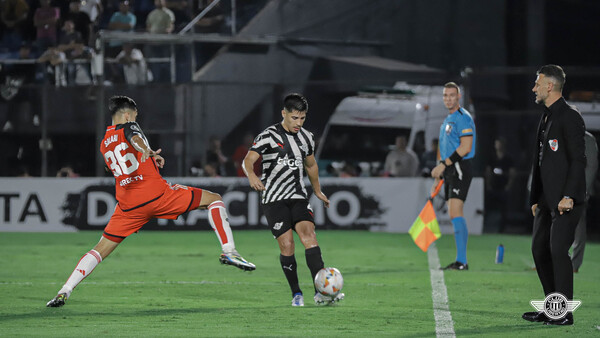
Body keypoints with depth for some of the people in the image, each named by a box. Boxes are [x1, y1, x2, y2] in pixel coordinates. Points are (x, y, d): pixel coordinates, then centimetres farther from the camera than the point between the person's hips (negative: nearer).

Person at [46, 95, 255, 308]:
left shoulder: (104, 145, 23)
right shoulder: (128, 127, 4)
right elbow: (135, 138, -23)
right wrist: (146, 150, -42)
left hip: (128, 205, 5)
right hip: (156, 195, -5)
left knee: (101, 249, 10)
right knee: (214, 199, 8)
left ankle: (64, 291, -4)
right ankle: (229, 251, -7)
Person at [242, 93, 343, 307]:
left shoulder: (307, 137, 10)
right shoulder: (269, 136, -8)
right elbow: (248, 160, -19)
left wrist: (317, 190, 36)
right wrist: (252, 176, -40)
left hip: (298, 197, 4)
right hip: (274, 199, -4)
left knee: (309, 235, -17)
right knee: (287, 245, -11)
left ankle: (321, 292, -26)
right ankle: (296, 294, 6)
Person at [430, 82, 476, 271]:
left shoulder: (463, 118, -9)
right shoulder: (447, 120, 21)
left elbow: (465, 147, -19)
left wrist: (443, 165, -18)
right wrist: (438, 177, 23)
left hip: (460, 169, -10)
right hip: (450, 171, 10)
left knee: (455, 213, -18)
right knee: (454, 216, 7)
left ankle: (461, 261, -21)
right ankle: (460, 261, 8)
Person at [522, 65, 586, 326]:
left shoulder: (570, 117, -11)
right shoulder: (546, 118, 18)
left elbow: (578, 160, -16)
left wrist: (568, 196, -21)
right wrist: (535, 198, 18)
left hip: (565, 199, -10)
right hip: (547, 200, 10)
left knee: (558, 250, -12)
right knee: (540, 249, 10)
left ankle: (565, 313, -8)